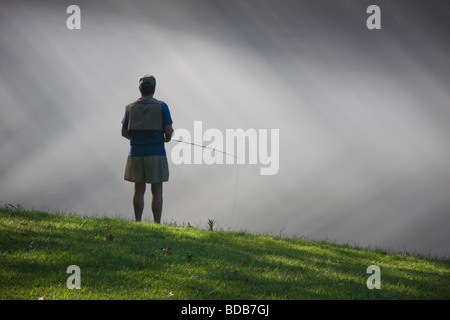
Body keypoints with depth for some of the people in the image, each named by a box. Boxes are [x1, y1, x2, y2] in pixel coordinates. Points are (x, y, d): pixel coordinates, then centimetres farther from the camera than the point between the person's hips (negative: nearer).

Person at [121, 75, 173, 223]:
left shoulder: (130, 107, 6)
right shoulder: (161, 106, -3)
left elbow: (124, 132, 9)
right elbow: (169, 130, -7)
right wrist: (167, 138, 14)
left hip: (136, 153, 3)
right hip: (156, 153, -3)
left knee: (139, 190, 8)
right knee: (157, 190, 1)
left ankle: (138, 224, 6)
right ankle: (157, 224, -2)